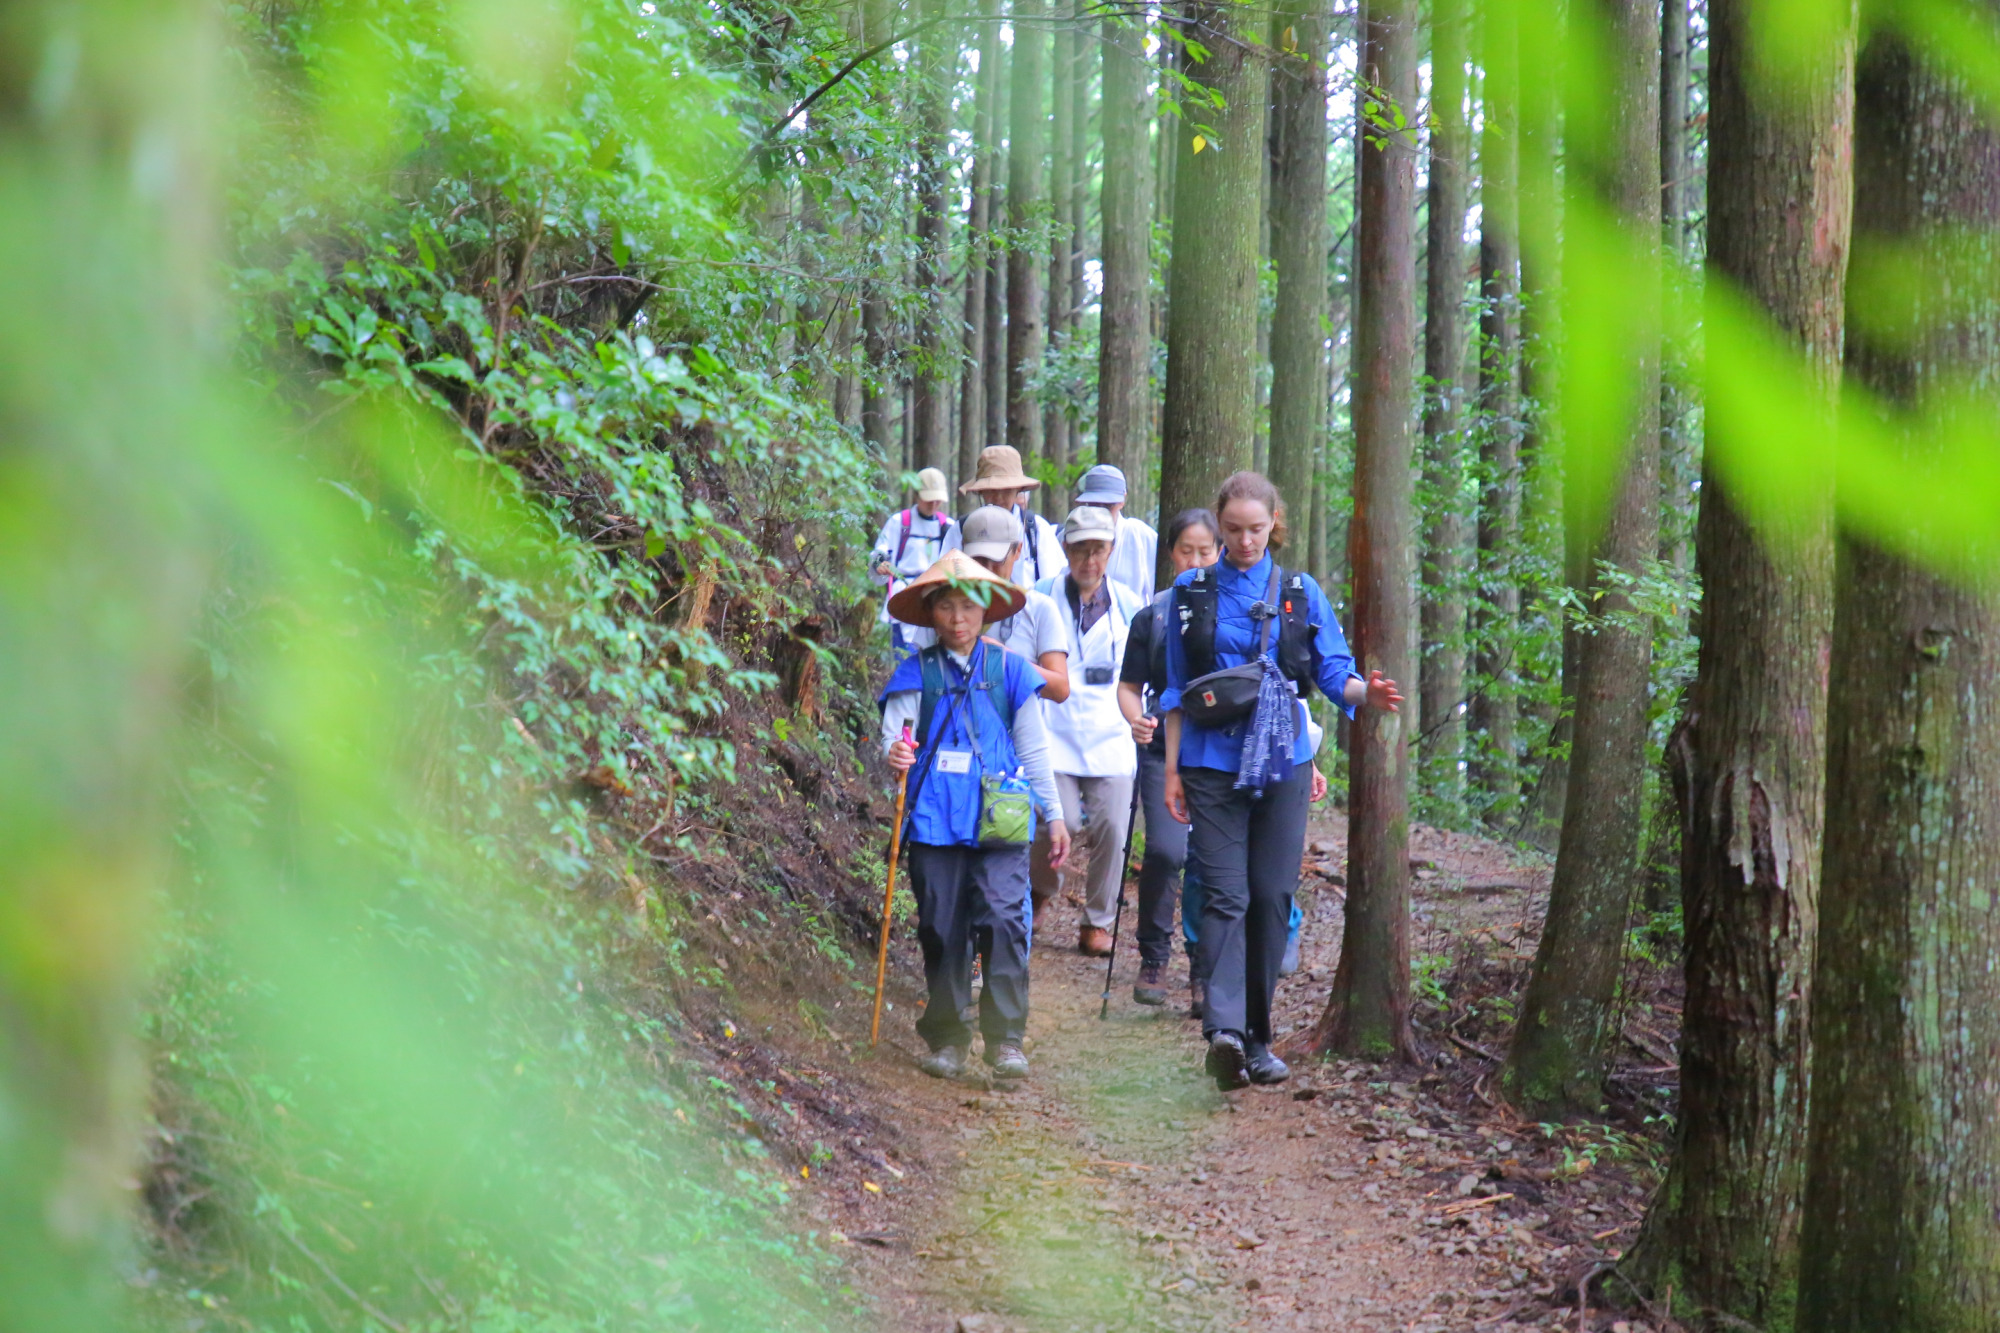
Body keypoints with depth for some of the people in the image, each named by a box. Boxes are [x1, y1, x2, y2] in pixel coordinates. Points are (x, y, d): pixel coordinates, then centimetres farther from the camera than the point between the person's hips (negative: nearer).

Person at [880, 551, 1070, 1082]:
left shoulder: (1010, 672, 9)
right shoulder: (915, 674, 6)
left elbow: (1033, 750, 14)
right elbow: (893, 735, -1)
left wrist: (1054, 816, 14)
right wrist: (894, 755, -25)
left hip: (1000, 822, 0)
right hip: (935, 820, 0)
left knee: (1003, 919, -14)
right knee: (942, 931, 3)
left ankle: (1005, 1039, -8)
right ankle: (946, 1039, 16)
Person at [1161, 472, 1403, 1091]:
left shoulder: (1301, 593, 9)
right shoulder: (1192, 593, 8)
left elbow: (1332, 671, 5)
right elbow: (1177, 690, 11)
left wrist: (1367, 692, -17)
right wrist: (1172, 769, 6)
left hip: (1282, 763, 1)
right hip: (1213, 765, -1)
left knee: (1272, 896, 2)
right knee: (1225, 894, -12)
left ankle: (1256, 1037, 13)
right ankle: (1224, 1028, -26)